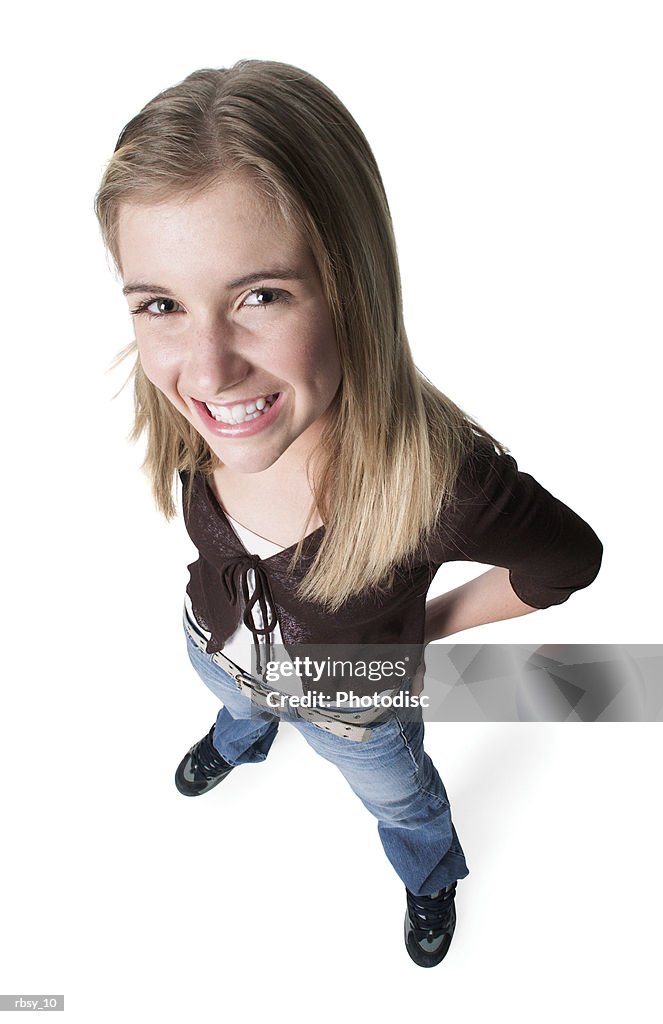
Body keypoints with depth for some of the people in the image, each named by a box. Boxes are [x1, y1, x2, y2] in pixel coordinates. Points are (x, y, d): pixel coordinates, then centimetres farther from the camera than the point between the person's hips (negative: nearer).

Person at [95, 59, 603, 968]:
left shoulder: (440, 477, -44)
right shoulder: (183, 410, -31)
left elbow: (569, 560, -21)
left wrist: (436, 624, -12)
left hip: (353, 705, -2)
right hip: (217, 651, 3)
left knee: (400, 797, 32)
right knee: (238, 708, 39)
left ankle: (433, 879, 69)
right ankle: (240, 740, 79)